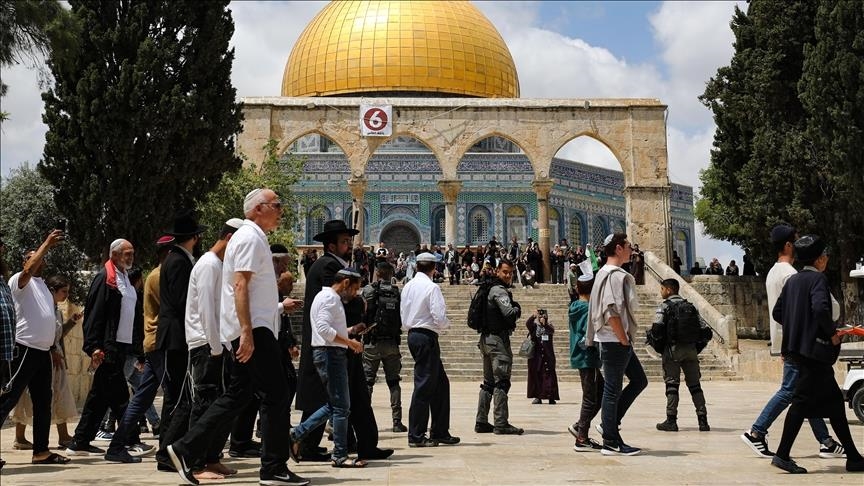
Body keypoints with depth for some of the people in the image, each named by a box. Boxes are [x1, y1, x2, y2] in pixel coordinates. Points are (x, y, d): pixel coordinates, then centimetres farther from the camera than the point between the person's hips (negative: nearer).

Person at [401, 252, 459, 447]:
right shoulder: (431, 287, -12)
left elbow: (403, 316, 14)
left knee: (440, 383, 15)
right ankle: (416, 436, 1)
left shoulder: (408, 286, 11)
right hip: (427, 338, -9)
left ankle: (440, 432, 18)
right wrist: (447, 323, 2)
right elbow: (439, 318, -17)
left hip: (413, 335, 9)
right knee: (424, 386, -3)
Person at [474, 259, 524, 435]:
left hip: (486, 339, 10)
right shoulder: (500, 291, -12)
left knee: (488, 382, 14)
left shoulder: (490, 289, 18)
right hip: (498, 338, -10)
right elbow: (509, 313, -23)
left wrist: (514, 309, 4)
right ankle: (501, 423, -8)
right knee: (501, 381, -8)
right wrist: (517, 308, -2)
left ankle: (481, 422, 15)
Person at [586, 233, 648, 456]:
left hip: (617, 340, 10)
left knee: (639, 380, 16)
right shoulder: (616, 275, -16)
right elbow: (611, 311, -24)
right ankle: (611, 443, 3)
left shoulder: (604, 273, 16)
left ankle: (609, 423, 17)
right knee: (613, 389, -4)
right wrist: (624, 340, -17)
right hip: (615, 340, -10)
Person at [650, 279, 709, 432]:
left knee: (672, 384, 0)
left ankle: (671, 420, -2)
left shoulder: (665, 306, -4)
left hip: (673, 349, -4)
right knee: (695, 385, 8)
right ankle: (703, 420, 5)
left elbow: (656, 329, -14)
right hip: (691, 350, 5)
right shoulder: (690, 306, 13)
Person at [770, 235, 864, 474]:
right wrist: (833, 333, -13)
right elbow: (821, 308, -27)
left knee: (834, 400, 13)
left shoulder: (793, 280, 13)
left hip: (799, 347, 9)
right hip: (814, 348, -9)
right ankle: (782, 454, -8)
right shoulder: (818, 279, -11)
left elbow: (777, 312, 14)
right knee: (803, 400, -8)